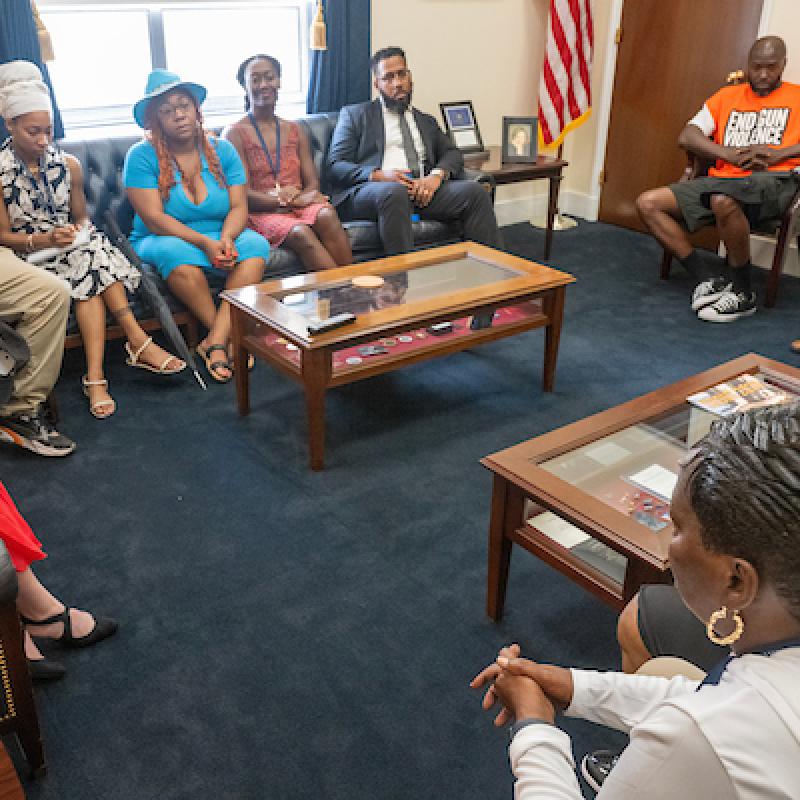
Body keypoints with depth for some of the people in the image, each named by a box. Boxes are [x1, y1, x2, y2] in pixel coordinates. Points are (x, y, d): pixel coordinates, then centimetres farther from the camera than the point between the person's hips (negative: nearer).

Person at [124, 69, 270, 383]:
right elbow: (154, 219, -15)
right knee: (175, 251, -38)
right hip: (162, 242, -3)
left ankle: (216, 341, -35)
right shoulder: (142, 155, -6)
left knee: (256, 245, -28)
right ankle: (229, 337, -25)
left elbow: (238, 207, -2)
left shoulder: (222, 150, 6)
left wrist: (226, 239, -25)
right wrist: (206, 243, -27)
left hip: (220, 241, 3)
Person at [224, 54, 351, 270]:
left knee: (326, 215, -32)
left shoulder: (295, 130, 21)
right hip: (261, 214, -4)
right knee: (300, 233, -36)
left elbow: (312, 183, 13)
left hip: (300, 206, 4)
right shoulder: (235, 134, 5)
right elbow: (242, 195, -6)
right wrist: (291, 201, -17)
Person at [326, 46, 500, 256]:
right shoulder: (355, 114, 16)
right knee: (393, 192, -39)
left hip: (422, 190, 4)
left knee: (475, 191, -21)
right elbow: (335, 166, 5)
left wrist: (436, 175, -9)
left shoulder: (426, 121, 30)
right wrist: (377, 175, -14)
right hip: (369, 190, -4)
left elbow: (452, 154, 17)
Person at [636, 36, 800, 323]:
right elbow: (686, 137, 8)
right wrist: (734, 155, -6)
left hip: (773, 180, -5)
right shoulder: (727, 96, 22)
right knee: (648, 203, -13)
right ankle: (708, 280, -16)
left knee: (723, 200, -40)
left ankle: (743, 292, -23)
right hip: (722, 180, 5)